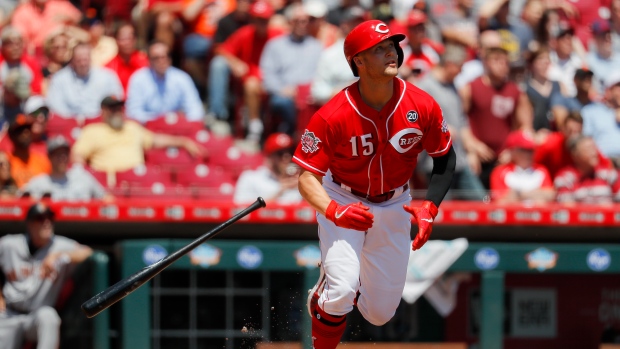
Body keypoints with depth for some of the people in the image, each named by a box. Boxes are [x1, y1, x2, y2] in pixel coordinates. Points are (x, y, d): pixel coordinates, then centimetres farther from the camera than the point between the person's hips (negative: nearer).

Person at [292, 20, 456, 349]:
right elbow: (308, 178, -23)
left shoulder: (422, 106, -18)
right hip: (342, 200, -3)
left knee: (380, 312, 7)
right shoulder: (332, 117, -26)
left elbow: (446, 158, -2)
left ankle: (330, 293, 41)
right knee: (341, 289, -26)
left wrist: (431, 206, -16)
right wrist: (334, 211, -42)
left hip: (394, 206, 3)